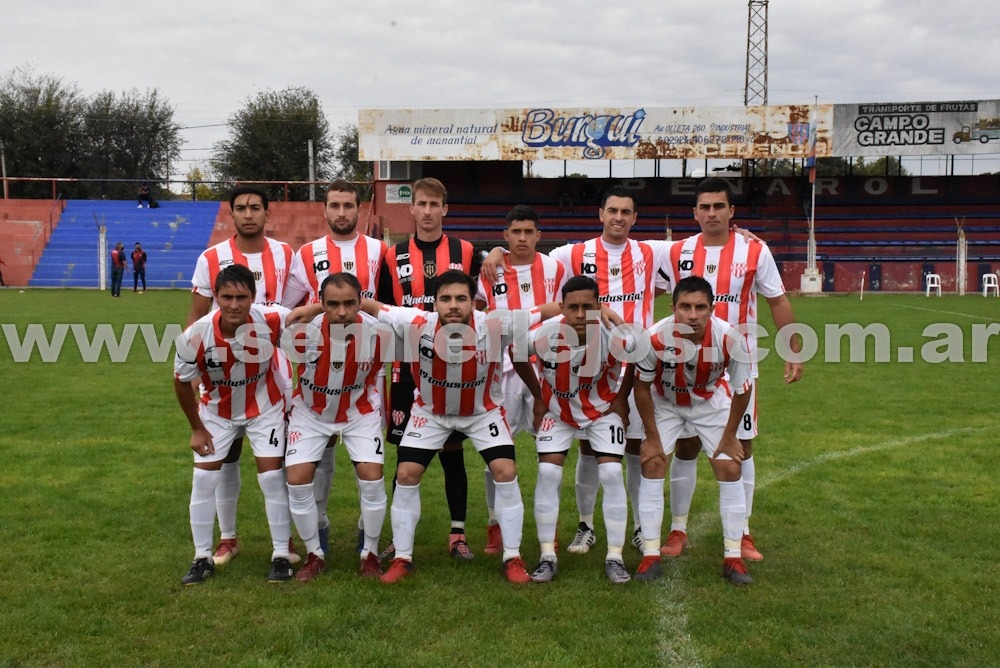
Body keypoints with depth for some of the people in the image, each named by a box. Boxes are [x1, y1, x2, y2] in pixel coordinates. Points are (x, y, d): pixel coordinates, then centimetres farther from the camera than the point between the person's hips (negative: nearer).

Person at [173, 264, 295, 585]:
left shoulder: (272, 320, -33)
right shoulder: (196, 335, -28)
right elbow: (182, 382, -10)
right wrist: (197, 429, -3)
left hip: (265, 407, -1)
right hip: (217, 411, 1)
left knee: (272, 477, -4)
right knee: (203, 479, 1)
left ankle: (281, 556, 11)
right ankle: (203, 558, 17)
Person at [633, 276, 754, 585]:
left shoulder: (730, 339, -33)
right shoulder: (655, 338, -35)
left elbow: (742, 390, -14)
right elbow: (642, 387, -16)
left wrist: (729, 436, -6)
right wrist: (652, 437, -10)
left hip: (712, 402, 1)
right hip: (665, 403, 0)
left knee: (730, 469, -6)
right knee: (652, 465, -9)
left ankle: (733, 557, 7)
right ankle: (651, 555, 1)